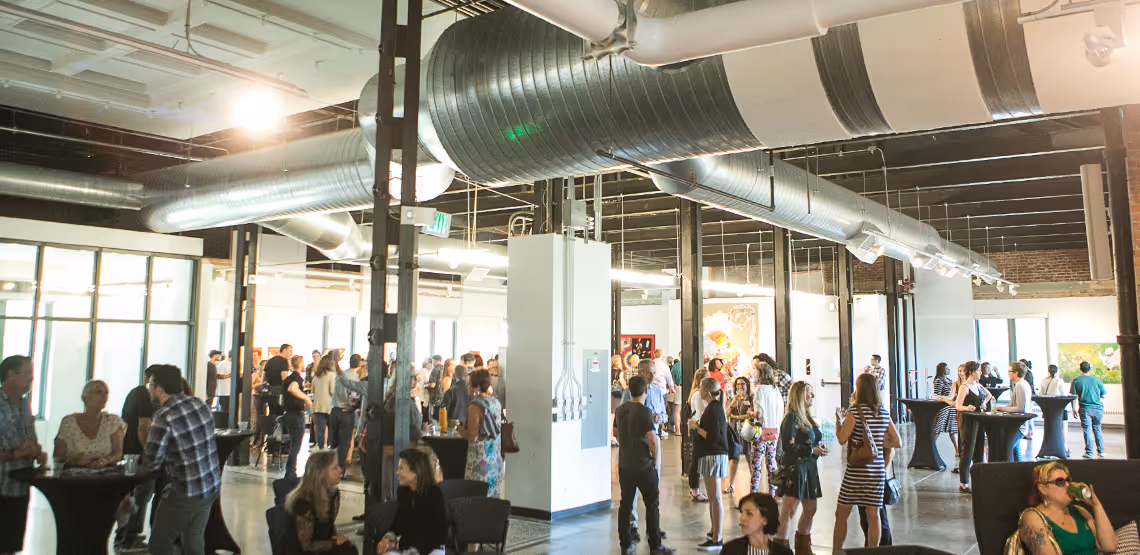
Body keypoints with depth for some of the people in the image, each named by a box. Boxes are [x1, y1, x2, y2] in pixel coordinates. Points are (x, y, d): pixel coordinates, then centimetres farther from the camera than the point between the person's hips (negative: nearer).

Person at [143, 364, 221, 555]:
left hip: (185, 493, -7)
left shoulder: (164, 417, -19)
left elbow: (151, 463, -13)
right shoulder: (200, 405, 2)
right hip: (212, 486, 7)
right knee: (194, 540, 20)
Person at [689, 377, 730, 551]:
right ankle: (714, 532, 26)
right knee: (712, 497, 17)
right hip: (711, 455, 10)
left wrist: (696, 427, -11)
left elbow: (713, 436, -21)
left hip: (714, 456, -10)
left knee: (715, 498, -8)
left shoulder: (713, 409, -15)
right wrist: (698, 426, 12)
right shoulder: (715, 407, 14)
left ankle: (717, 540, -5)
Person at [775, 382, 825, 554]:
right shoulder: (792, 417, -14)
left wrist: (819, 448, 3)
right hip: (795, 468, -10)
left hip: (809, 468, 10)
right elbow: (788, 446, -21)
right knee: (788, 512, -9)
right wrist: (812, 450, -17)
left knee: (811, 508, 17)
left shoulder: (807, 418, 13)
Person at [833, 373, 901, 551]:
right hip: (878, 470, 5)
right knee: (873, 514, 9)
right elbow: (897, 442, 9)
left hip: (856, 470, -5)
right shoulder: (884, 413, 5)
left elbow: (842, 439, -16)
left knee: (841, 513, 5)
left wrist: (838, 420, -1)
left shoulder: (855, 411, -11)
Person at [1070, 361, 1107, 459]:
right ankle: (1101, 451, 19)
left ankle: (1089, 453, 2)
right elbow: (1103, 396, 9)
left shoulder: (1076, 381, 0)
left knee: (1087, 430, 1)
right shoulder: (1097, 380, 4)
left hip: (1085, 409, -2)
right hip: (1097, 409, 2)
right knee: (1097, 430, 15)